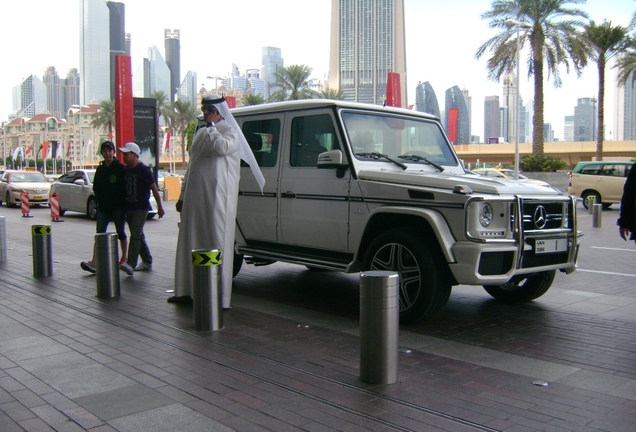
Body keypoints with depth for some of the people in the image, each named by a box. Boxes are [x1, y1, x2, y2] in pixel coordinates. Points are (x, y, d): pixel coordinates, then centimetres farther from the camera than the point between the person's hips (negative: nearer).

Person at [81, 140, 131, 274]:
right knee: (100, 233, -2)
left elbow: (126, 188, -8)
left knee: (121, 233, 7)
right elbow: (95, 187, 16)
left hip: (118, 207, -4)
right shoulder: (100, 169, 10)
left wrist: (124, 204, -11)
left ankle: (124, 257, 22)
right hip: (103, 207, 5)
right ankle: (94, 261, -8)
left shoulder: (120, 168, -6)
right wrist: (99, 200, 5)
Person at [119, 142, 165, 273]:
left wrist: (159, 206, -8)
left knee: (135, 235, -12)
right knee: (139, 236, 12)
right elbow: (123, 188, 17)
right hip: (129, 208, 7)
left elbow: (154, 188, -8)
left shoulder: (143, 169, -8)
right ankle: (147, 262, 21)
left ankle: (131, 264, -12)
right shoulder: (126, 169, 11)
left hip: (141, 208, -7)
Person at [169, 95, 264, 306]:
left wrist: (211, 127, -12)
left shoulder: (230, 132, -2)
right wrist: (182, 195, 19)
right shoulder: (200, 133, 20)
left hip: (217, 197, -7)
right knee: (191, 242, 10)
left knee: (216, 242, -5)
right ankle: (187, 291, 19)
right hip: (195, 196, 8)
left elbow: (222, 147, -26)